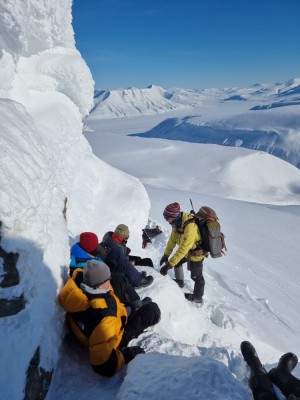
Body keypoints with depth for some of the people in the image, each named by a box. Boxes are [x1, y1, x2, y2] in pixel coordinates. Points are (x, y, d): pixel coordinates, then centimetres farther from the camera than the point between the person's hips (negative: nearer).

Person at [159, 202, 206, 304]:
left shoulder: (190, 227, -39)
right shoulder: (178, 222, -14)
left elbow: (183, 249, -39)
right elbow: (172, 239, -3)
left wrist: (169, 265, -37)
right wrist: (166, 255, 0)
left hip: (196, 253, -8)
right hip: (187, 250, 8)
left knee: (196, 276, 9)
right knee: (177, 262, 22)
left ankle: (198, 297, 32)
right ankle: (180, 282, 46)